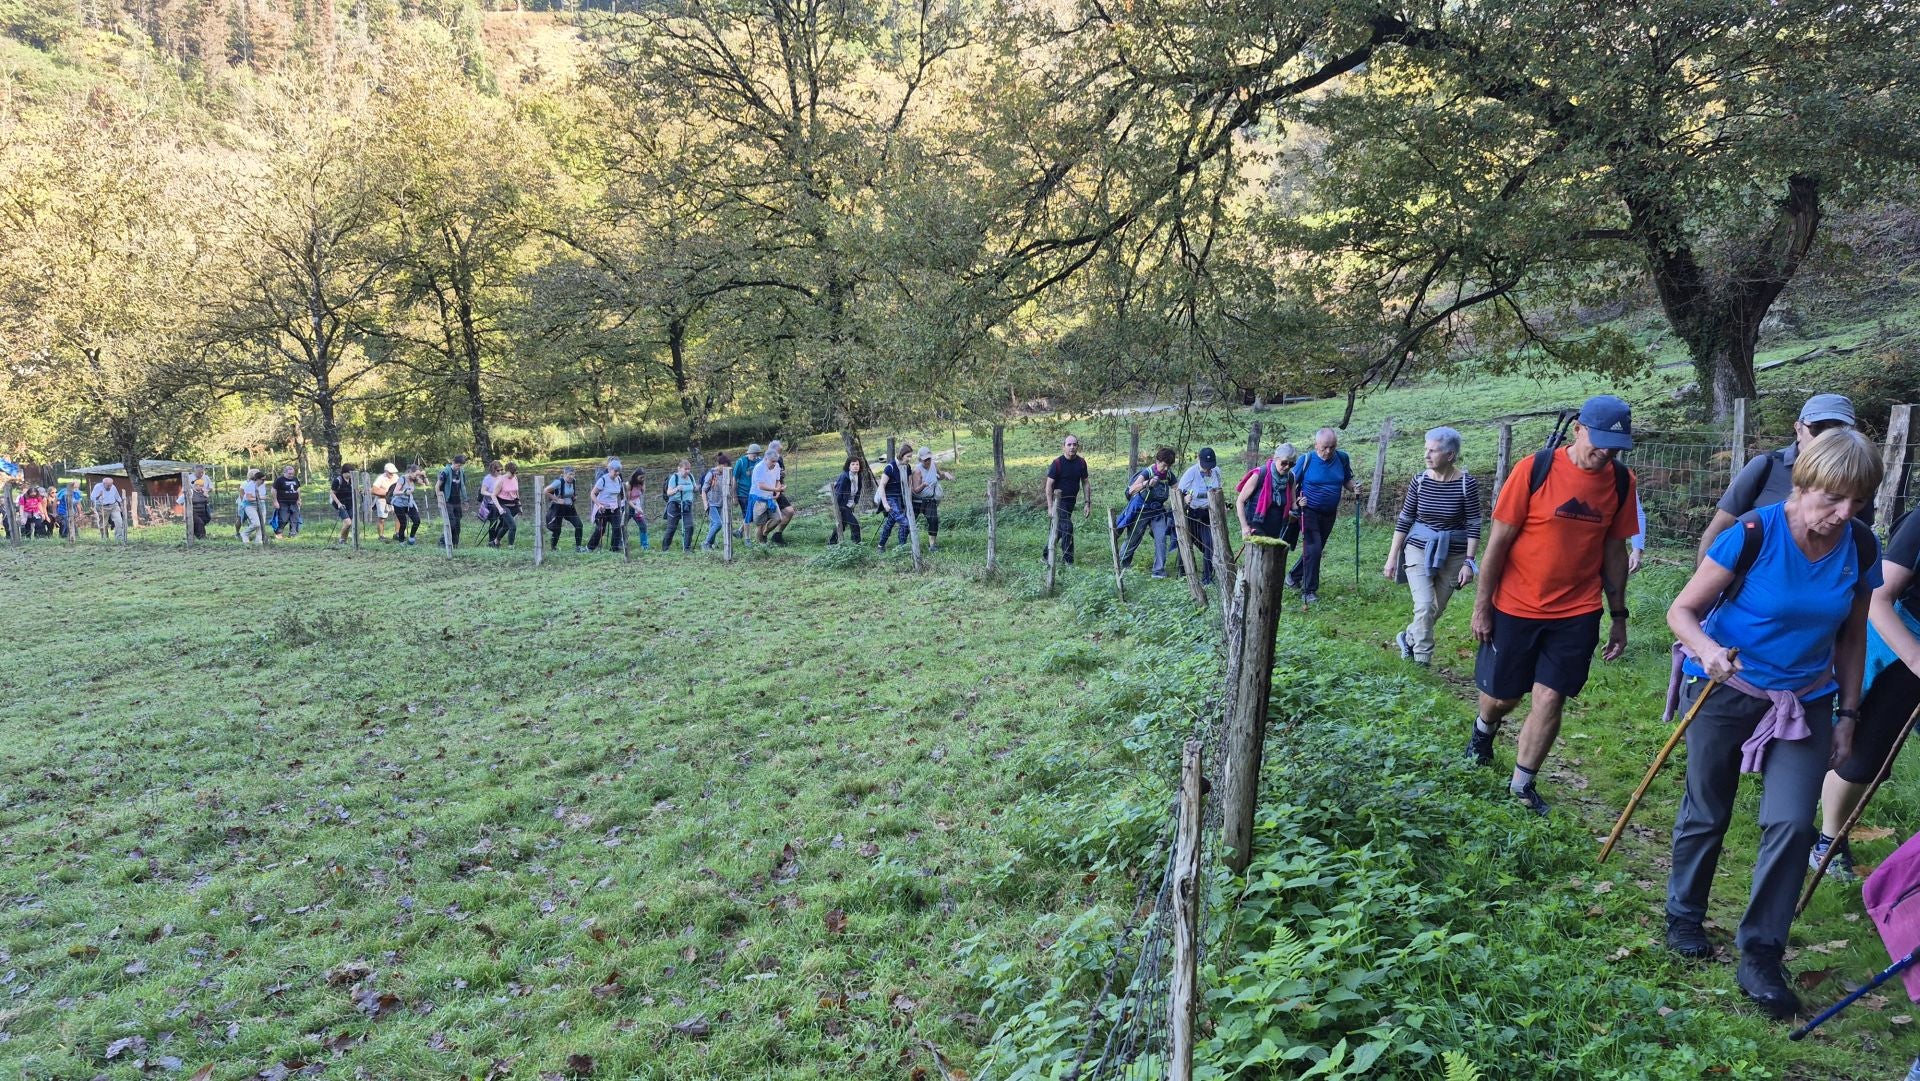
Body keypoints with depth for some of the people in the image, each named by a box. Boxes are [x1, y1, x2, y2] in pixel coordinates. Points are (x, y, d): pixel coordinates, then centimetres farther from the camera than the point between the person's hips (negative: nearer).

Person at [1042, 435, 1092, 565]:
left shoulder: (1081, 462, 2)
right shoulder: (1057, 463, -13)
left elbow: (1085, 483, 9)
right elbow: (1049, 485, -12)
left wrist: (1088, 503, 4)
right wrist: (1050, 507, -17)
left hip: (1071, 501, 5)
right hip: (1059, 500, -5)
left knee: (1059, 529, 11)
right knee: (1067, 527, -14)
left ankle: (1047, 556, 24)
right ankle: (1068, 560, -6)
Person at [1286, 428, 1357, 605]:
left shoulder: (1342, 458, -3)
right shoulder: (1306, 461, -13)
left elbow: (1347, 480, 9)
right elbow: (1292, 484, -6)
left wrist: (1354, 487, -13)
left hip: (1329, 514, 5)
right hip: (1309, 512, -5)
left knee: (1316, 549, 17)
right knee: (1313, 548, -14)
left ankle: (1294, 576, 39)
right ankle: (1309, 591, -5)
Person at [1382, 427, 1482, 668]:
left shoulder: (1467, 483, -11)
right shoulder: (1420, 481, -5)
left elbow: (1473, 526, -6)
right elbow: (1404, 520, 2)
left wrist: (1469, 562, -11)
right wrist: (1392, 557, 1)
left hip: (1452, 555, 0)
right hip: (1419, 550, 0)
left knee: (1436, 610, 11)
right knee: (1425, 607, -12)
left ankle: (1408, 638, 37)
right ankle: (1422, 662, 0)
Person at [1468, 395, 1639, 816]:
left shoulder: (1621, 481, -2)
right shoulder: (1535, 469, -14)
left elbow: (1614, 549, 8)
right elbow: (1499, 540, -10)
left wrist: (1619, 615, 9)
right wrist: (1482, 605, -8)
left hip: (1577, 612, 2)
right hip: (1516, 608, -2)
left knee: (1550, 699, -1)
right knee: (1501, 696, 11)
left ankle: (1523, 784, 17)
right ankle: (1484, 728, 46)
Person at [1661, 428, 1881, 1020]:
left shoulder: (1860, 547, -6)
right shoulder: (1754, 534, -20)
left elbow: (1852, 635, 7)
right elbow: (1684, 610, -16)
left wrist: (1847, 714, 8)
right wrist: (1707, 651, -36)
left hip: (1804, 701, 3)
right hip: (1725, 690, -3)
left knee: (1792, 824, -6)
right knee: (1706, 815, 11)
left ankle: (1760, 956, 9)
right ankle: (1683, 917, 34)